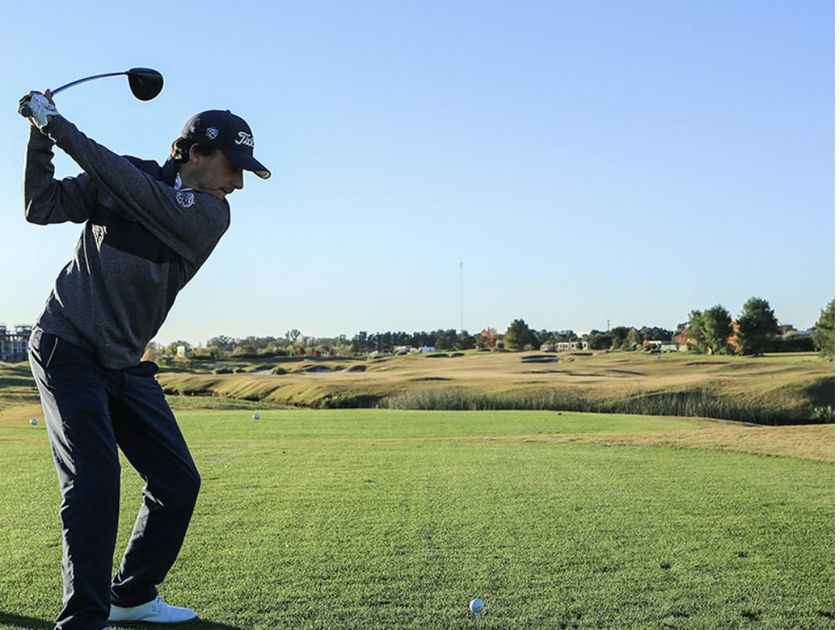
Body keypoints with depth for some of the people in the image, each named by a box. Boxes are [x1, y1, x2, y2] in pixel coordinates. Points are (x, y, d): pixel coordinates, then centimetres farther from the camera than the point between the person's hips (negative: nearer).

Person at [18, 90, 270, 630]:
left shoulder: (211, 214, -4)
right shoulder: (118, 178, -4)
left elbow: (131, 187, -17)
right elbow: (41, 207, -3)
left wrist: (58, 125, -15)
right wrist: (42, 137, -12)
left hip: (125, 363, 4)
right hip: (66, 347, -4)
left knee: (178, 481, 5)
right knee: (95, 479, -18)